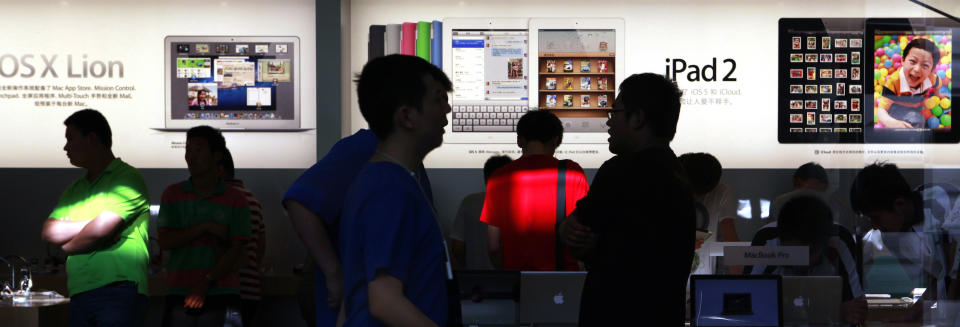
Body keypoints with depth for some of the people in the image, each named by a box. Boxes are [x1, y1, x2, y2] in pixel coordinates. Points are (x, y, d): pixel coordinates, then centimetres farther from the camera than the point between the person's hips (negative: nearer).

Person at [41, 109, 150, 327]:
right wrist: (92, 223, -6)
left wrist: (68, 246, 4)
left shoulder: (127, 178, -2)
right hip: (80, 295, 7)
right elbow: (48, 233, 8)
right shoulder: (74, 189, 22)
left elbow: (100, 230, -14)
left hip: (118, 294, -7)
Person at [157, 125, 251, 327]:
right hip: (179, 294, 1)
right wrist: (206, 227, -7)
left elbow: (236, 250, -2)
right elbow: (164, 242, 1)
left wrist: (206, 283, -12)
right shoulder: (173, 194, 11)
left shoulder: (235, 198, 5)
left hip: (221, 294, -1)